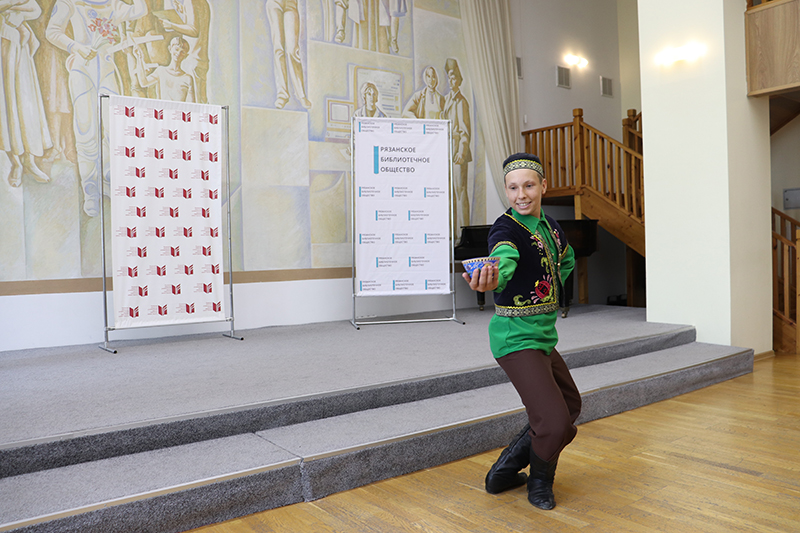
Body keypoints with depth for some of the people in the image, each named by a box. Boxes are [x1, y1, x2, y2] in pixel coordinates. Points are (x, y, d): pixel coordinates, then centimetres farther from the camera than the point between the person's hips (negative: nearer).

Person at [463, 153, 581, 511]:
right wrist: (491, 281, -63)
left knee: (570, 406, 23)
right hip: (517, 337, -9)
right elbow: (503, 260, -41)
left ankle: (506, 471, 32)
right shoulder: (506, 228, -17)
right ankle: (539, 479, 18)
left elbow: (566, 259, 28)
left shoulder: (550, 226, 7)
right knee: (555, 422, -15)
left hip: (545, 336, 9)